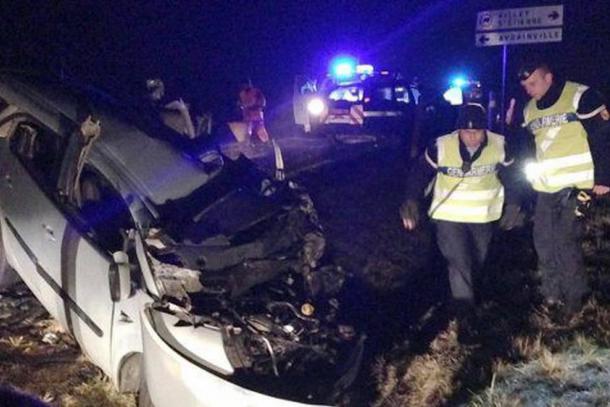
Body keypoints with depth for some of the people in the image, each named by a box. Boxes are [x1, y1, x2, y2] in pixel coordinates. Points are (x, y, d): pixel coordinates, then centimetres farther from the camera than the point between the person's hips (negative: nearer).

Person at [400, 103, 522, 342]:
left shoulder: (499, 146, -14)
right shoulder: (441, 146, -20)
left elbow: (510, 176, 2)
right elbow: (421, 172, -7)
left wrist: (513, 204, 0)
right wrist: (411, 201, -14)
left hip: (483, 216, 3)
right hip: (449, 216, -3)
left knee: (477, 262, 20)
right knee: (459, 264, -11)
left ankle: (460, 299, 48)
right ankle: (466, 318, -1)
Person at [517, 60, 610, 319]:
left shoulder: (580, 97, -11)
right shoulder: (529, 109, 11)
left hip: (574, 184, -7)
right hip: (545, 187, 7)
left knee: (565, 241, -8)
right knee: (543, 240, 9)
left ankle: (574, 298, 8)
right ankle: (551, 294, 24)